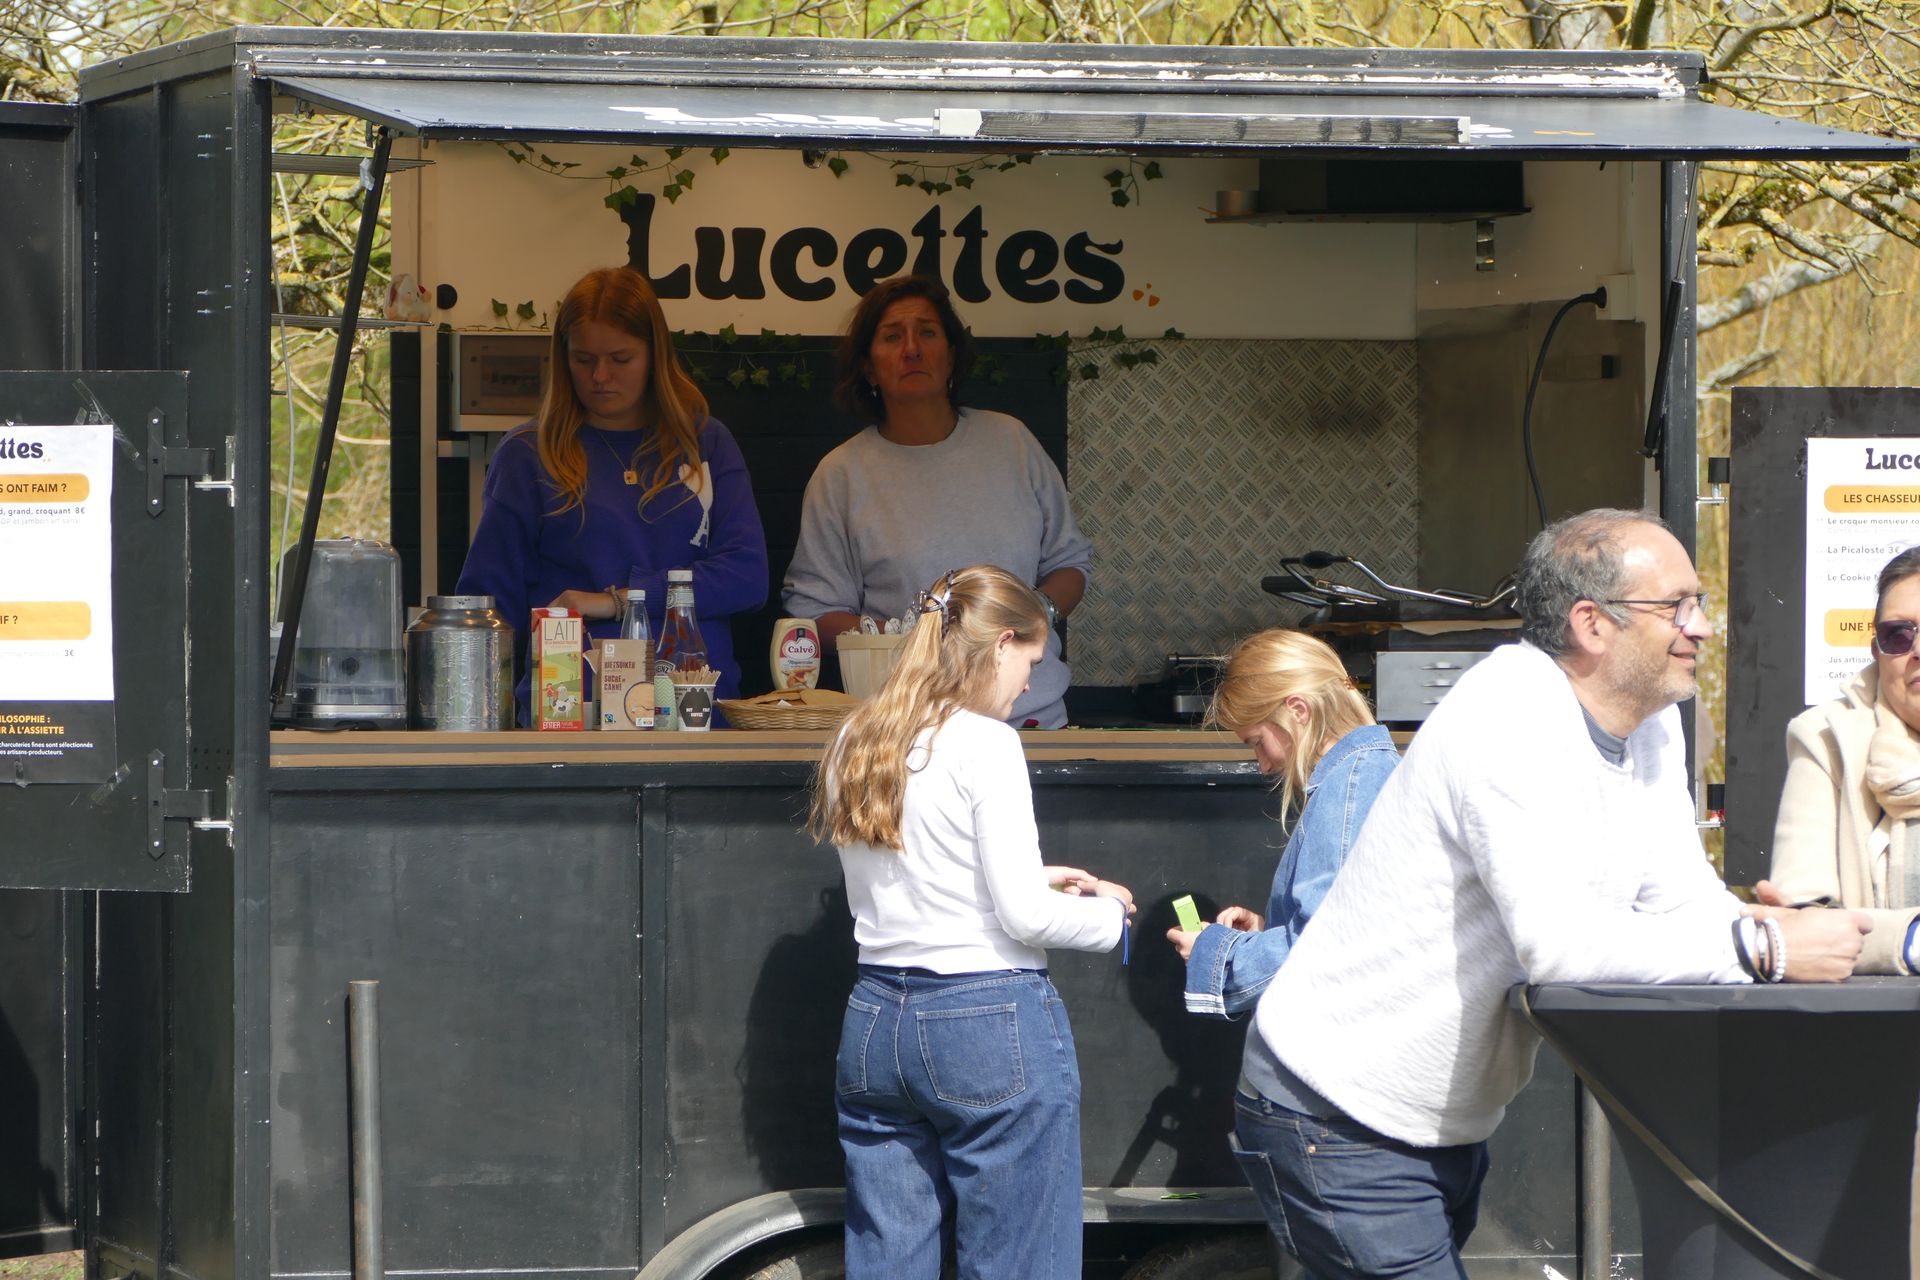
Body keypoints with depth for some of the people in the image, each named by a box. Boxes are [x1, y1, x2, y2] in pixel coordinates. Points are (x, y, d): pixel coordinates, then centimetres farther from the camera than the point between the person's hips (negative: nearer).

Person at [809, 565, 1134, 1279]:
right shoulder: (984, 745, -12)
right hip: (991, 1024, -7)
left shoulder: (856, 743, 10)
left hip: (876, 1022, 7)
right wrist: (1107, 910, 5)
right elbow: (1024, 917, -14)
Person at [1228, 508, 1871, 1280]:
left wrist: (1763, 926, -20)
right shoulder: (1510, 719, -24)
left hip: (1449, 1129, 9)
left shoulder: (1651, 727, 5)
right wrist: (1761, 949, -30)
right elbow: (1555, 940, -34)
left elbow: (1685, 903, 3)